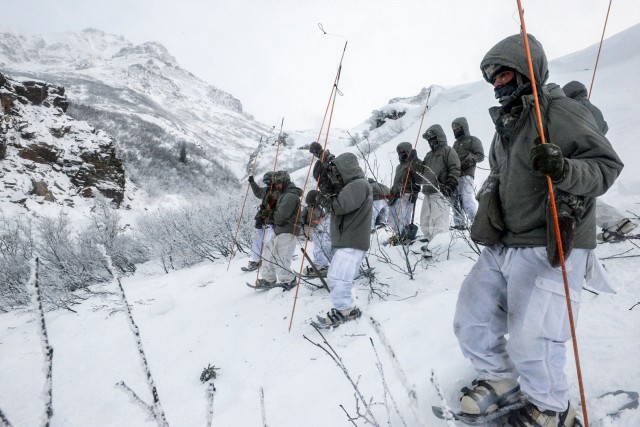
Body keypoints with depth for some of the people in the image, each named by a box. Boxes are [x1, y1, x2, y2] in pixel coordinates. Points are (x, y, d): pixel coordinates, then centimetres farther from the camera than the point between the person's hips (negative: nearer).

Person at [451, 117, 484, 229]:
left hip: (466, 175, -7)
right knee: (455, 202, 1)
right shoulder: (456, 143, 28)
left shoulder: (472, 140, 7)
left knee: (468, 201, -18)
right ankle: (460, 224, 3)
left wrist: (470, 158, -19)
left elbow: (480, 155, -3)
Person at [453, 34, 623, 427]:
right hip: (503, 246, 8)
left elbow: (607, 164, -14)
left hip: (550, 249, -8)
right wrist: (489, 202, 15)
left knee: (529, 342, -8)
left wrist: (563, 170, -32)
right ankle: (501, 379, 35)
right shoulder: (506, 122, 16)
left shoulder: (559, 110, -10)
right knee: (471, 321, 10)